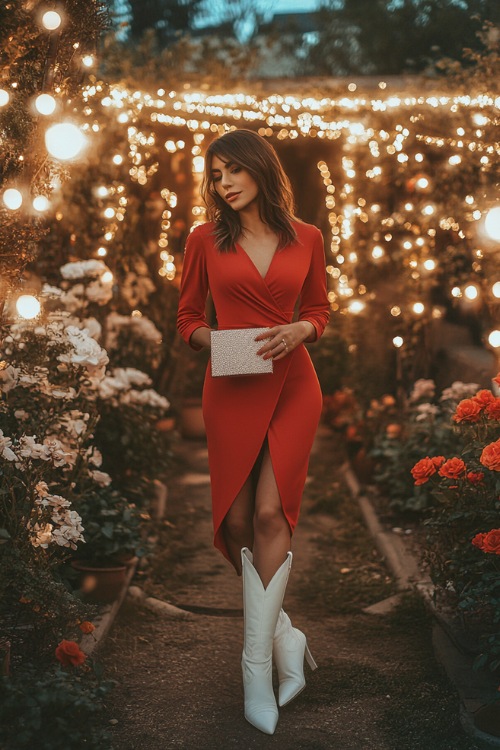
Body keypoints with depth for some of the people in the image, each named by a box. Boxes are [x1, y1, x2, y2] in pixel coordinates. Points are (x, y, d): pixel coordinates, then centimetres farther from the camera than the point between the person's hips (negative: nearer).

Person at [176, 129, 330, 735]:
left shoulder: (306, 240, 5)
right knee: (237, 521, -1)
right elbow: (187, 318, 10)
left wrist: (298, 330, -6)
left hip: (292, 387, -1)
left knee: (269, 513, -11)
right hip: (230, 389, 1)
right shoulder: (206, 240, 4)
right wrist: (214, 341, -11)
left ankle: (256, 666, -6)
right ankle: (285, 637, 17)